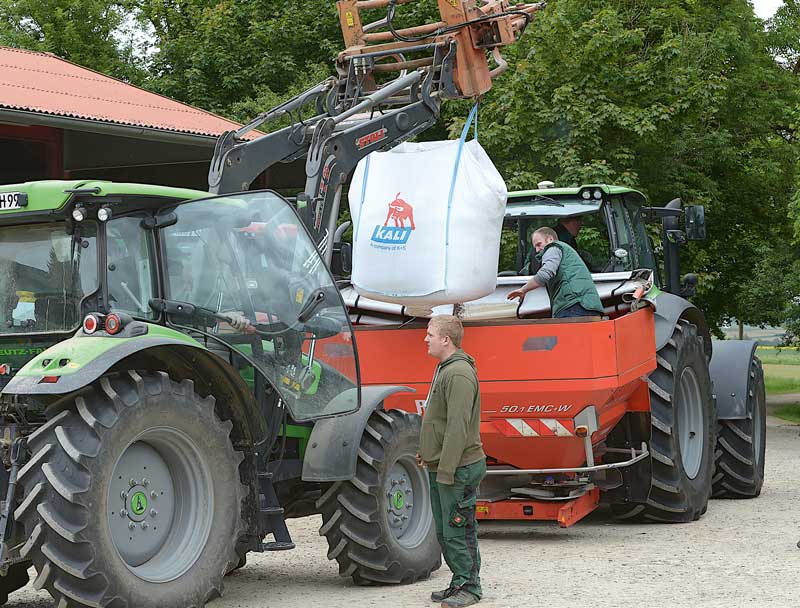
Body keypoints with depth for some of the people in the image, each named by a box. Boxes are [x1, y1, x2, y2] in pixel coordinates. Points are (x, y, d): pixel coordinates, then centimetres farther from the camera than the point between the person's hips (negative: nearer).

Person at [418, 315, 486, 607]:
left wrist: (446, 471, -24)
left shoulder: (459, 374, -19)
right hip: (441, 468, 10)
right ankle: (459, 583, 24)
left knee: (457, 532, -3)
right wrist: (427, 452, 19)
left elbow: (458, 428, -23)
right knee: (444, 531, 15)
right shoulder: (445, 369, 15)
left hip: (458, 470, -10)